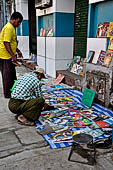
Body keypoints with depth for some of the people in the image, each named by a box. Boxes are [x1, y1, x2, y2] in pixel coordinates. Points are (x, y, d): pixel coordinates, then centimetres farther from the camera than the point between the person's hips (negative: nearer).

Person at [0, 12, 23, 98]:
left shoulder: (12, 27, 15)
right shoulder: (9, 28, -17)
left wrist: (18, 51, 22)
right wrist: (13, 56, -24)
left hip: (9, 56, 10)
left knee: (12, 75, 16)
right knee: (7, 75, -1)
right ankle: (8, 94, 10)